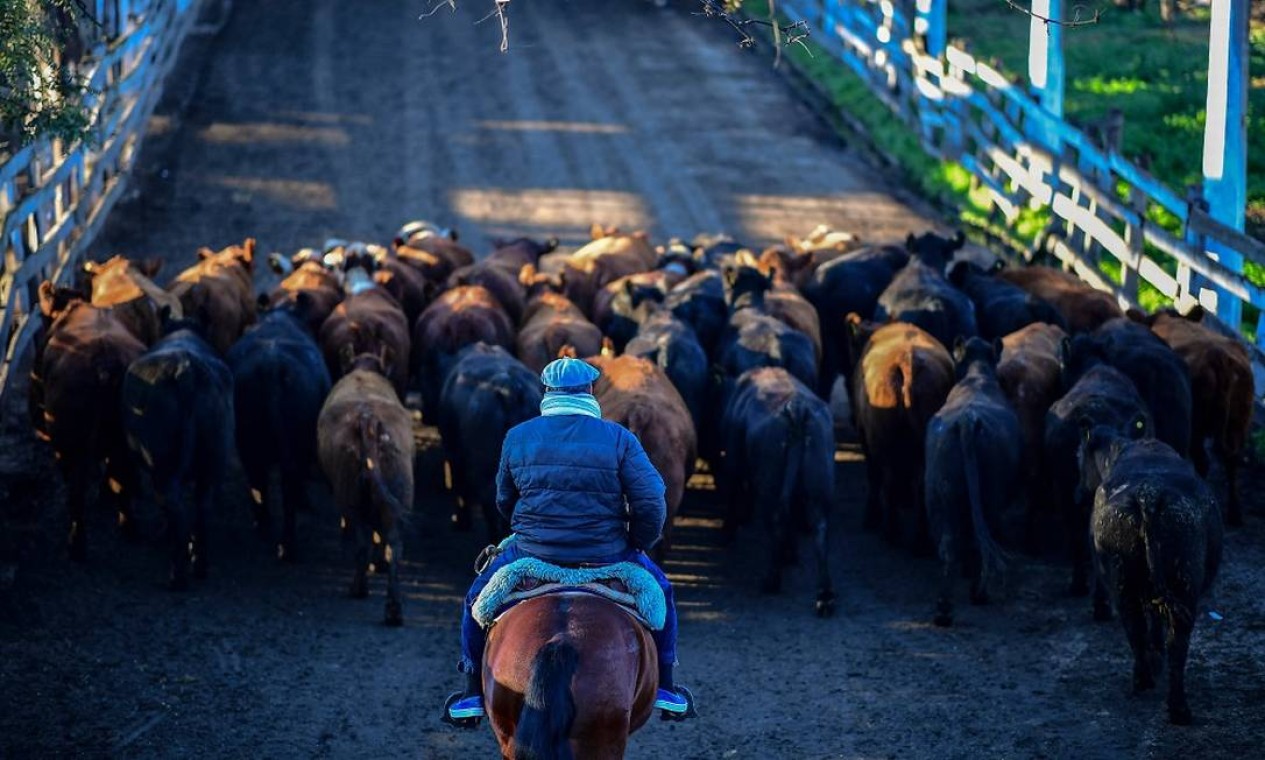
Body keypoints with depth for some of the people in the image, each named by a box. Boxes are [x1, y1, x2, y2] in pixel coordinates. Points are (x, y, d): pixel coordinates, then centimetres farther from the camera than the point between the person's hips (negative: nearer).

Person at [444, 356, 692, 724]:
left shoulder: (517, 437, 1)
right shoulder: (618, 438, -6)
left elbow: (504, 501, 12)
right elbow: (651, 504, -11)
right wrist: (638, 543, 8)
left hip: (533, 553, 1)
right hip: (606, 555, 0)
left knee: (478, 598, 25)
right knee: (659, 590, 27)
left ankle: (474, 695, 24)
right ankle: (665, 690, 26)